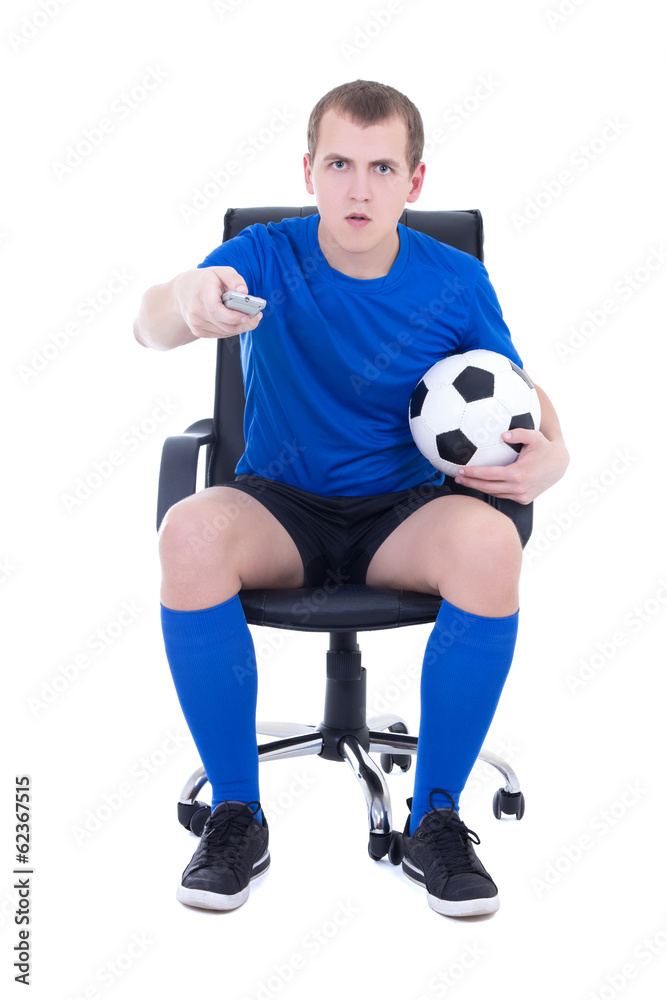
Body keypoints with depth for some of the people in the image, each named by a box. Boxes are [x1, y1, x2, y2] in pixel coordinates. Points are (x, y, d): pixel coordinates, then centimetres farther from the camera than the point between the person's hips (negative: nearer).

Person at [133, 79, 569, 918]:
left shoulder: (456, 283, -1)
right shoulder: (266, 258, -6)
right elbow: (148, 330, -24)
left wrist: (551, 454, -13)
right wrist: (183, 300, -50)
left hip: (402, 511, 1)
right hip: (279, 505, 0)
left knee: (491, 543, -33)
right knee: (189, 532, -33)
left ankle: (434, 818, -15)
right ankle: (236, 814, -16)